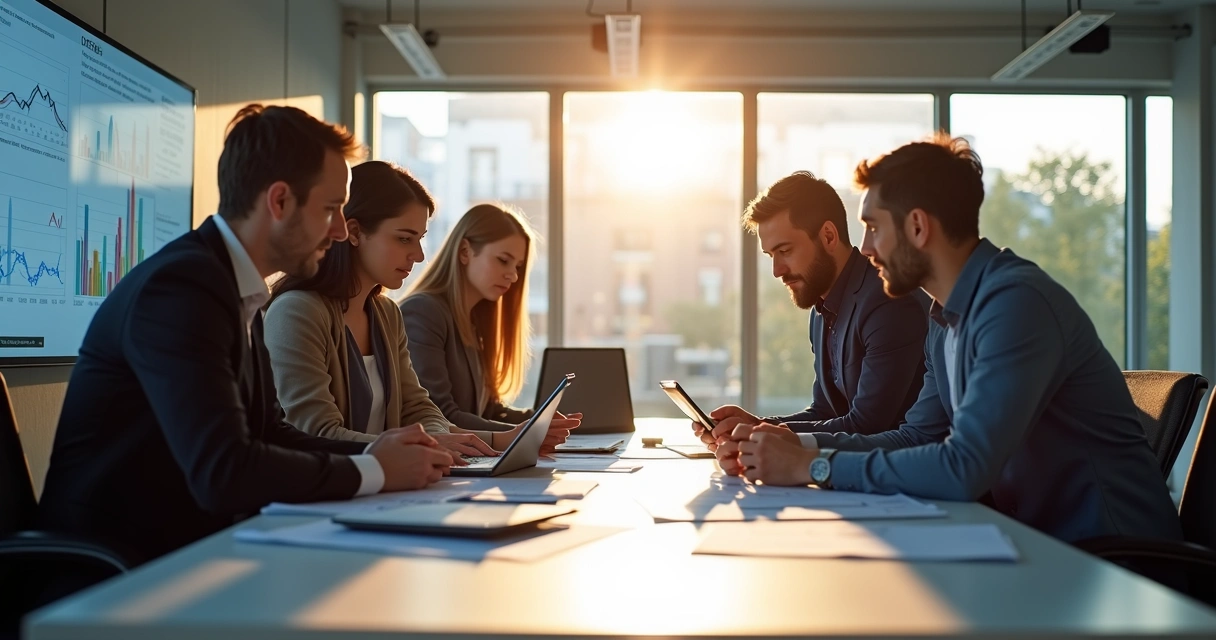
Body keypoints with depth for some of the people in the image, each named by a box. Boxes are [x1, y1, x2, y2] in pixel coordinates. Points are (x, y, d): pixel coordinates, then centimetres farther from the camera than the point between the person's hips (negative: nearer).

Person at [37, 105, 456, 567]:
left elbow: (268, 432, 13)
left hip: (181, 547, 8)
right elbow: (223, 472, -30)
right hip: (116, 570, -8)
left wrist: (369, 453, -4)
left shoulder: (236, 287, 8)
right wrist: (373, 471, -18)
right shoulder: (181, 286, -21)